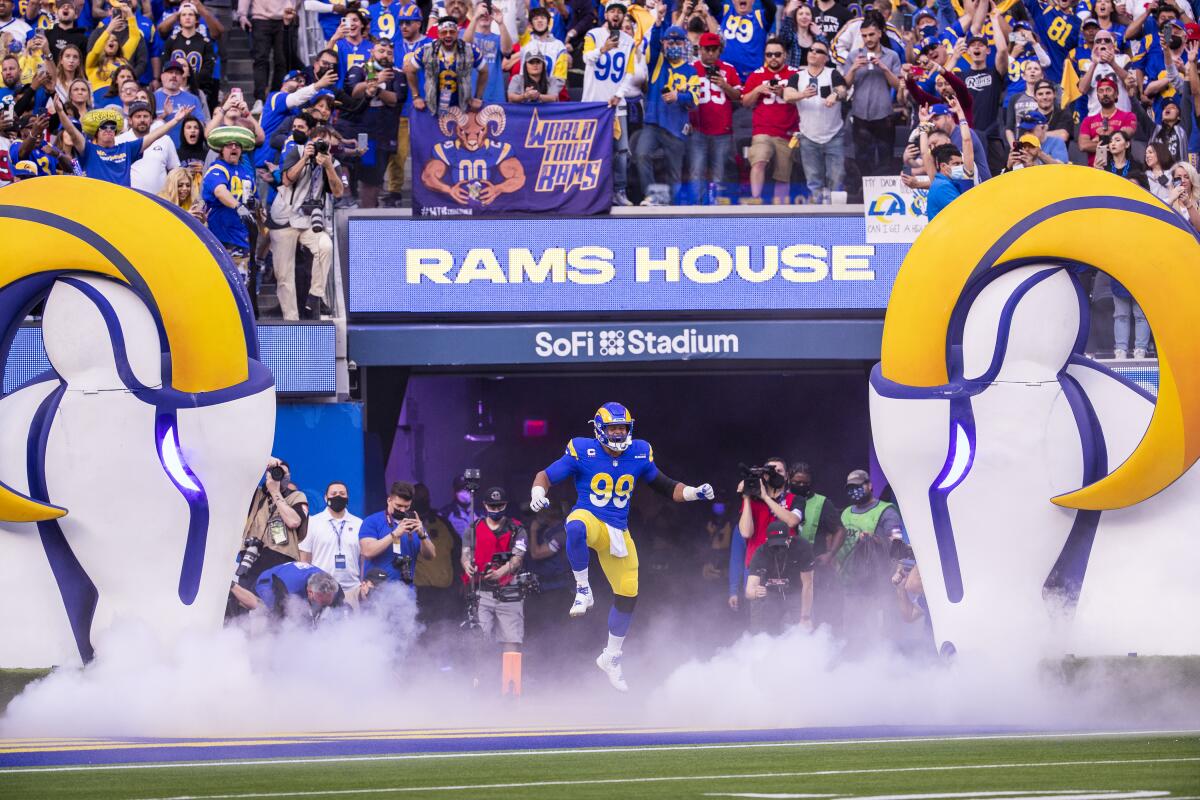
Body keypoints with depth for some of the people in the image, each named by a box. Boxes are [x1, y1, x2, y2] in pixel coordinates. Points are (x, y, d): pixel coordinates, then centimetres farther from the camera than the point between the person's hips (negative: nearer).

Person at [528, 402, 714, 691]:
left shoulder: (639, 454, 2)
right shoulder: (583, 453, -9)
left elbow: (665, 487, 12)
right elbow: (546, 476, -5)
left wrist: (695, 493, -2)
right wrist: (538, 493, -27)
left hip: (618, 533, 4)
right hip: (589, 518, -4)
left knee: (628, 595, 5)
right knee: (576, 529, -43)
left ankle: (611, 657, 25)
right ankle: (583, 589, -22)